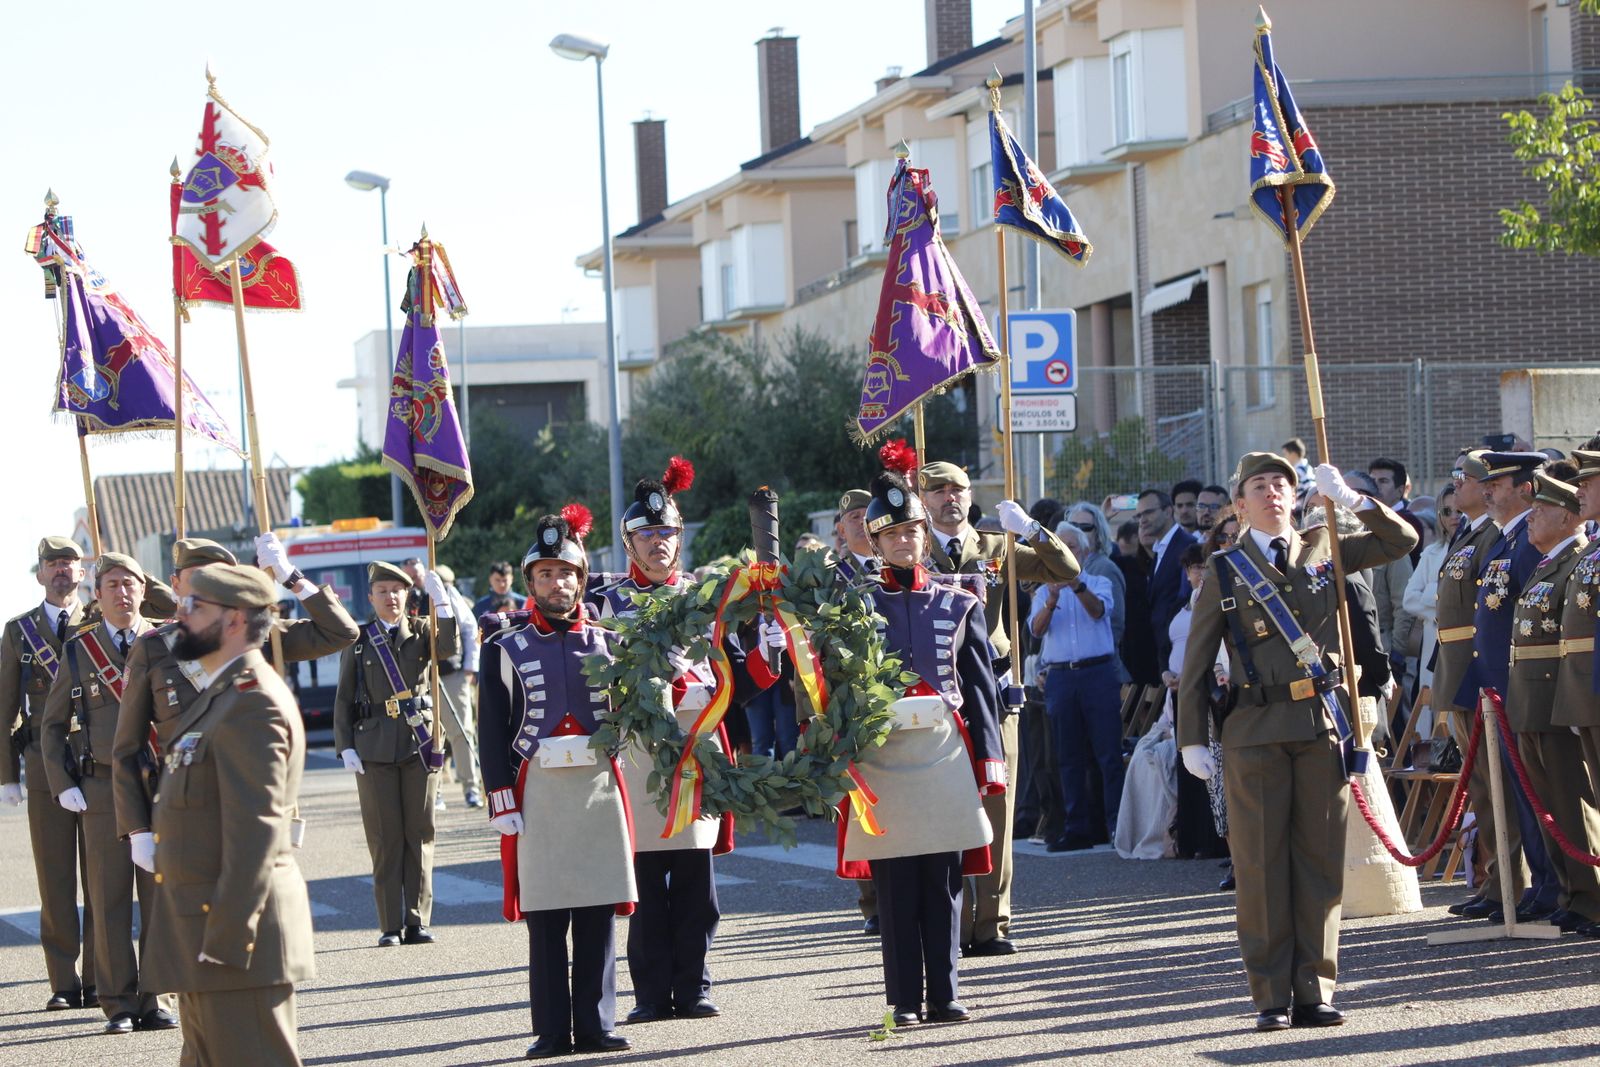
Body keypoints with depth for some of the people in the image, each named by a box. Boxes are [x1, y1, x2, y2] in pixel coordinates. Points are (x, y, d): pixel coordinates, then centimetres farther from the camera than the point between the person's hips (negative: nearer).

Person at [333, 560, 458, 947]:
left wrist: (440, 600, -24)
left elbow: (448, 648, -14)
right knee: (385, 838, -1)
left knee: (420, 834, 1)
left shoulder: (422, 632, 9)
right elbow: (343, 699, 7)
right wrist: (345, 747, -3)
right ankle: (391, 926, 2)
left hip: (420, 743, 1)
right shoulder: (358, 642, 8)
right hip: (374, 749, -1)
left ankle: (417, 922, 6)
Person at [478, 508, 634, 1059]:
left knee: (598, 915, 2)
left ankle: (595, 1025, 8)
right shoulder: (506, 649, 4)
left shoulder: (606, 644, 12)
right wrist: (502, 801, -6)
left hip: (600, 787, 2)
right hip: (538, 792, -2)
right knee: (545, 919, -2)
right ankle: (553, 1030, 3)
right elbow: (492, 730, 0)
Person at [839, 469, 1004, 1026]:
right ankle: (904, 1001, 3)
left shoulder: (959, 606, 10)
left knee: (943, 882, 2)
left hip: (945, 753, 1)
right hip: (881, 758, -1)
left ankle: (944, 996, 7)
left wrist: (987, 764, 2)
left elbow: (981, 688, 9)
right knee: (895, 886, -1)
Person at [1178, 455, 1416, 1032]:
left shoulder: (1322, 552, 12)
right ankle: (1271, 996, 4)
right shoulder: (1225, 571, 6)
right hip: (1256, 729, -2)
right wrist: (1192, 739, 1)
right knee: (1261, 864, -1)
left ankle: (1315, 990, 9)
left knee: (1321, 858, 3)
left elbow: (1402, 540, 10)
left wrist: (1350, 498, -2)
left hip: (1322, 723, 2)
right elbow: (1197, 661, 6)